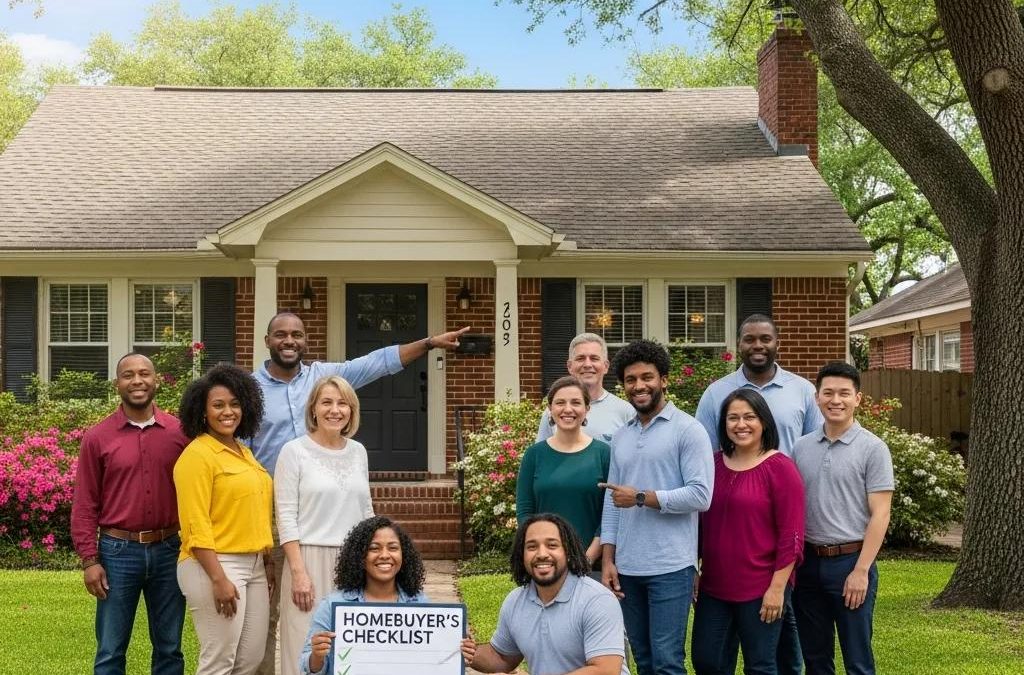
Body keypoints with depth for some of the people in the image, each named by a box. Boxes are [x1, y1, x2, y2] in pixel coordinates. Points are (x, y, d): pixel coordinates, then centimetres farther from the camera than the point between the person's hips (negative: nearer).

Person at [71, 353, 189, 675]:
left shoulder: (179, 432, 1)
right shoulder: (97, 438, -2)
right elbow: (84, 504, 0)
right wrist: (89, 560, -5)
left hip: (168, 550, 1)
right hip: (118, 551, -1)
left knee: (169, 649, 12)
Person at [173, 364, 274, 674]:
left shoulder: (244, 453, 14)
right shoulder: (197, 455, -11)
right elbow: (196, 525, -16)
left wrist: (267, 562, 15)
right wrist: (218, 579, -21)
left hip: (253, 566, 8)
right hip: (214, 566, -8)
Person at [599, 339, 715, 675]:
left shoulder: (688, 430, -5)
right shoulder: (620, 437, 14)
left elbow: (701, 495, -14)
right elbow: (611, 502, 13)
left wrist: (641, 498, -12)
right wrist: (607, 562, 5)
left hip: (670, 567, -6)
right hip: (627, 568, 6)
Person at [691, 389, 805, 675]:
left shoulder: (780, 468, -9)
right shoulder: (713, 464, 6)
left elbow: (791, 535, -11)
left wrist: (777, 588, -15)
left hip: (761, 590, -5)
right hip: (714, 587, 5)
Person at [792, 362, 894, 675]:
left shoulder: (872, 448, -6)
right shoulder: (801, 447, 7)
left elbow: (880, 515, -9)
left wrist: (861, 570, -14)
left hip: (850, 561, -4)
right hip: (808, 561, 4)